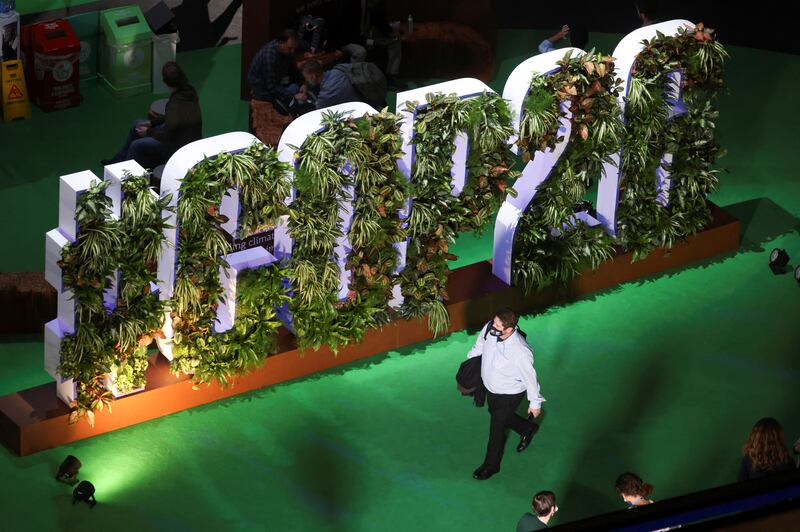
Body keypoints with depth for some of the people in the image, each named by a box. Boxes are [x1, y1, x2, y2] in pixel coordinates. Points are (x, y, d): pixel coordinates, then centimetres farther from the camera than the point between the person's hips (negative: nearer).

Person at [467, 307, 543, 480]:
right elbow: (479, 346, 0)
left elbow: (530, 378, -23)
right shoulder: (489, 329, -25)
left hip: (509, 394, -6)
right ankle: (527, 429, 60)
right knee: (499, 416, 30)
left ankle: (491, 465, 40)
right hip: (490, 387, 6)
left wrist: (535, 403, -9)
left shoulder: (520, 352, -41)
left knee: (497, 428, 13)